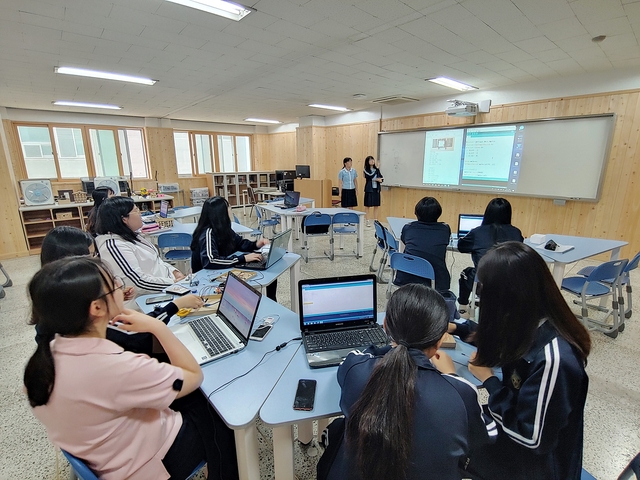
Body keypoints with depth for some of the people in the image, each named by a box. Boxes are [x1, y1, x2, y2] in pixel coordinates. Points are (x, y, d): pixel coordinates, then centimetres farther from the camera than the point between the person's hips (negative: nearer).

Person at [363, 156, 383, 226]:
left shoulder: (377, 169, 8)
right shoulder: (366, 170, -4)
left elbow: (382, 178, 5)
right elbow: (370, 177, -20)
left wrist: (379, 180, -15)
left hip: (376, 189, 4)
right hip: (369, 189, -4)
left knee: (376, 206, 8)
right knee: (367, 206, 1)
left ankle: (376, 221, 16)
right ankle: (368, 221, 9)